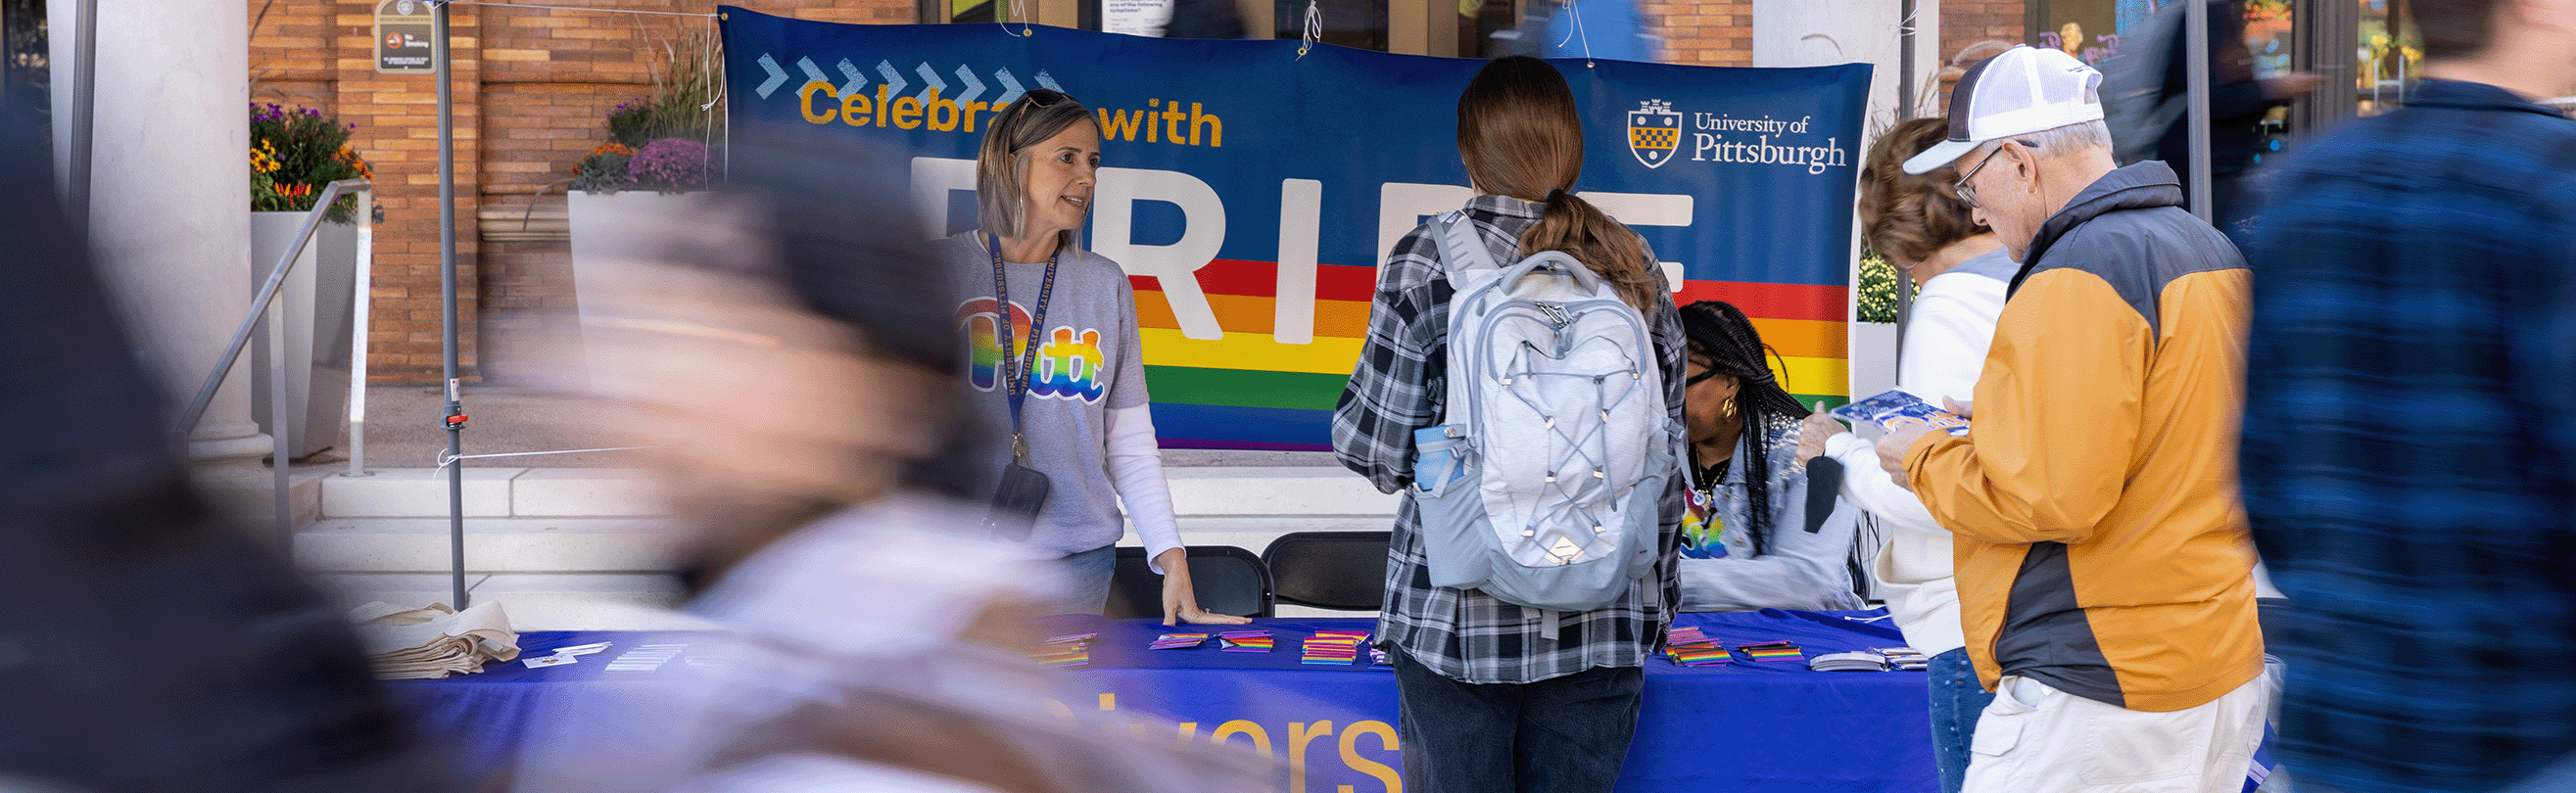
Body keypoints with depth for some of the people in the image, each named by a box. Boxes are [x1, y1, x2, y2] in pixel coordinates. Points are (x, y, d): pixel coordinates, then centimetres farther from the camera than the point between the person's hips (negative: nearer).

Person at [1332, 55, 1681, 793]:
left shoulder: (1428, 260, -5)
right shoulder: (1637, 268, 6)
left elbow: (1380, 449, -6)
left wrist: (1351, 407, 16)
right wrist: (1651, 598, 20)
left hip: (1459, 615, -3)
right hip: (1602, 623, 3)